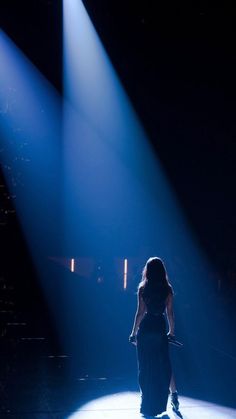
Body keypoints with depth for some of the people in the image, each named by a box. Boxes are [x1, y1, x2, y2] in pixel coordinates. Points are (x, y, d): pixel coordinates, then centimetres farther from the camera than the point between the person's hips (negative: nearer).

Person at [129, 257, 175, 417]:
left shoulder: (143, 288, -5)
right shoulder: (167, 289, -1)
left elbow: (140, 312, -6)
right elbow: (170, 312, -1)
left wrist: (134, 332, 0)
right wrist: (172, 331, 9)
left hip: (145, 330, -1)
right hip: (160, 329, 1)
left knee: (145, 367, 9)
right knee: (163, 366, 12)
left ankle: (147, 403, 14)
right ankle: (159, 403, 15)